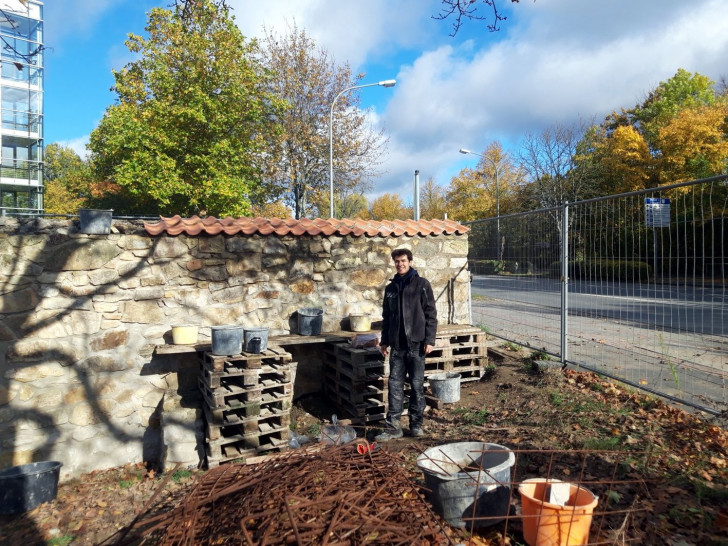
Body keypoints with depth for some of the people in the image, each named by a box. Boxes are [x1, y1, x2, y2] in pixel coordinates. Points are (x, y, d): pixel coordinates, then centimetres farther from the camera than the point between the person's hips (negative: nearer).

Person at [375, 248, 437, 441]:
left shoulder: (422, 284, -1)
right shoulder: (391, 288, 12)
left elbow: (431, 313, -4)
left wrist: (429, 339, -10)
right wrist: (384, 340, 14)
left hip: (416, 343, -4)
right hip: (396, 345, 4)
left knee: (417, 385, 4)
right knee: (395, 385, 4)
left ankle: (416, 424, 18)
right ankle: (393, 427, 10)